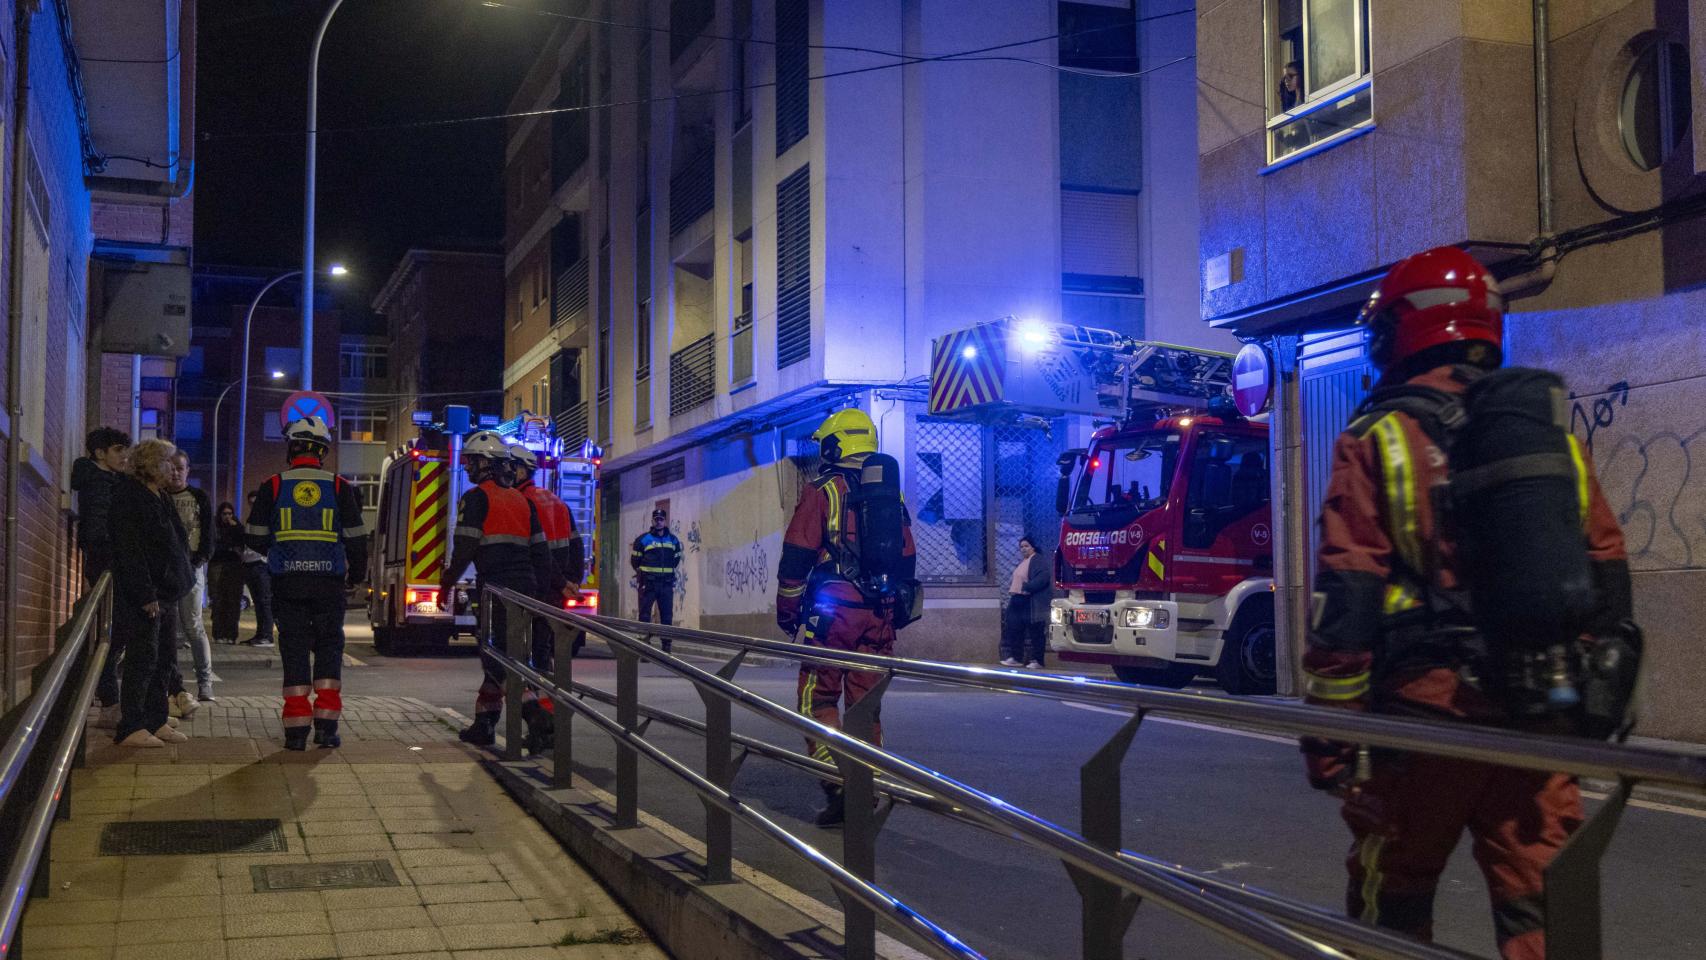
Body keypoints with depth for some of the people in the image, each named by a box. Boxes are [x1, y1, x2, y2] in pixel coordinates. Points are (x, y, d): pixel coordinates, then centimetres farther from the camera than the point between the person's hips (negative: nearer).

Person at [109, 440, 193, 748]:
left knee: (163, 659, 11)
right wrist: (146, 595, -23)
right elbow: (129, 549, -19)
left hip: (165, 593, 10)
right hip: (143, 595, -10)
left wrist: (173, 590, 15)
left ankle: (156, 722, 18)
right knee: (143, 659, -8)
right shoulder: (128, 496, -11)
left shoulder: (159, 497, 18)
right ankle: (130, 728, -3)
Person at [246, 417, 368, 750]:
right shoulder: (340, 488, 0)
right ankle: (326, 725, 5)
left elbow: (256, 539, 3)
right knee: (328, 648, 10)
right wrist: (357, 573, 18)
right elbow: (356, 538, 3)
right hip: (329, 582, 0)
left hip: (287, 582, 0)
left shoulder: (272, 487, 0)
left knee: (294, 650, 6)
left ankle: (296, 728, 4)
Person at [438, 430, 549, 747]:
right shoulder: (522, 500, 18)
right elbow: (540, 551, 15)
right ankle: (483, 723, 15)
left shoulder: (476, 498, -3)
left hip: (496, 585, -7)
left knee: (498, 654, -6)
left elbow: (464, 549, -10)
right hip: (525, 585, 7)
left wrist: (446, 585, 1)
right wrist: (539, 588, 21)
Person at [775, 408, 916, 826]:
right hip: (878, 615, 6)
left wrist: (786, 610, 2)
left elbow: (796, 557, -8)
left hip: (831, 611, -5)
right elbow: (906, 560, 18)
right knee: (865, 703, 12)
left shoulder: (822, 491, -5)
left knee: (819, 700, 2)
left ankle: (837, 790, -7)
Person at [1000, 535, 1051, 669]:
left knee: (1034, 632, -4)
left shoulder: (1038, 560, -10)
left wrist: (1026, 587, -24)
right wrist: (1011, 587, 12)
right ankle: (1015, 657, 17)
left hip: (1031, 602, -10)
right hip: (1018, 600, 10)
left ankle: (1036, 660, 1)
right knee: (1014, 629, 10)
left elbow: (1042, 578, -23)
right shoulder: (1023, 561, 21)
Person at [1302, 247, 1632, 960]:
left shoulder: (1380, 439, -6)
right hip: (1539, 724, 4)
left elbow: (1347, 602, -11)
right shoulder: (1553, 437, 9)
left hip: (1428, 713, -4)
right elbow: (1608, 580, 11)